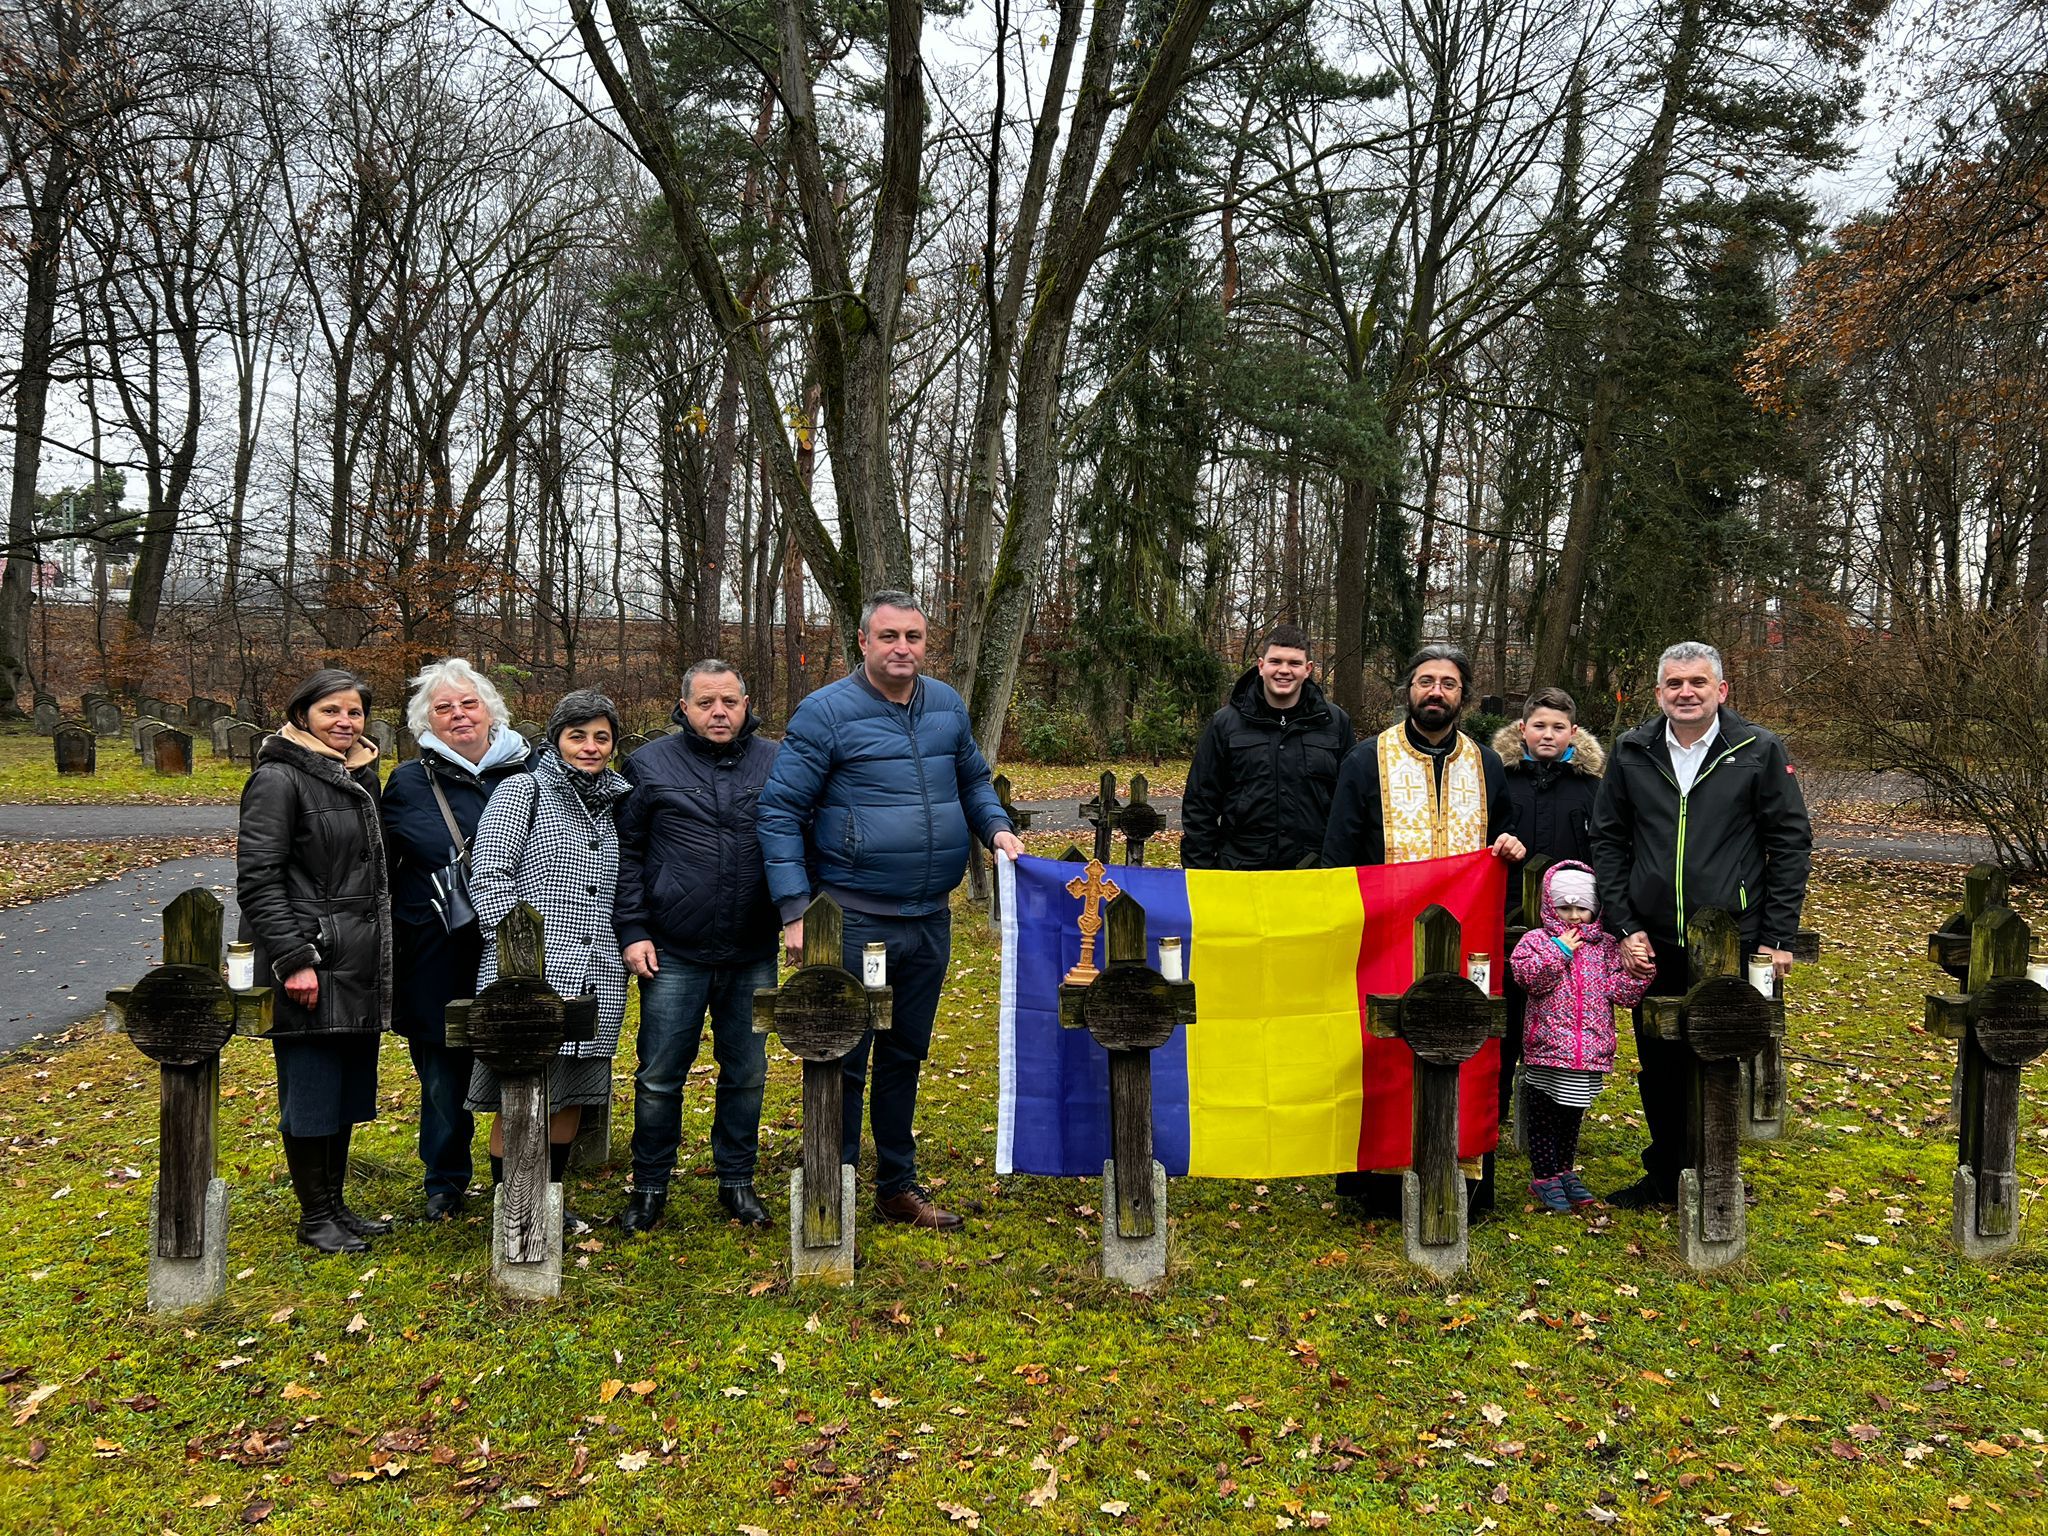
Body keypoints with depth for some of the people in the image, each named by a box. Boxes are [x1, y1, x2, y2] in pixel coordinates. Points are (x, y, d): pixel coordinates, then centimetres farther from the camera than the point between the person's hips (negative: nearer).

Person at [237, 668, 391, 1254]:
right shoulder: (279, 779, -10)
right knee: (310, 1092, 2)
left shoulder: (362, 777, 14)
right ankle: (314, 1217, 15)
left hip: (360, 967, 8)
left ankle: (335, 1205, 27)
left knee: (348, 1091, 15)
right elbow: (257, 878, -15)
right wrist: (292, 959, -20)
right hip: (311, 966, -8)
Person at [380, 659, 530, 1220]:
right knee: (444, 1073, 11)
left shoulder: (526, 773, 5)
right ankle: (445, 1181, 30)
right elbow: (383, 870, 8)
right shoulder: (408, 783, 3)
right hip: (439, 958, 0)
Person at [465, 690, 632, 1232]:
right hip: (529, 976, -6)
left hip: (592, 978, 6)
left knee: (571, 1095, 13)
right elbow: (488, 874, -9)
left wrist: (630, 943, 14)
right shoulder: (523, 790, -2)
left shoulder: (608, 803, 17)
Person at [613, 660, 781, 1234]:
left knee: (746, 1074, 11)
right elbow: (626, 854, 3)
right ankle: (649, 1188, 21)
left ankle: (737, 1182, 26)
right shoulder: (650, 766, 2)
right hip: (673, 955, -1)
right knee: (659, 1078, 5)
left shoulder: (775, 764, 5)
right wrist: (632, 931, -3)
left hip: (752, 957, 2)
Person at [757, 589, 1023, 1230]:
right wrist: (795, 909, -15)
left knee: (905, 1057, 18)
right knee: (844, 1063, 2)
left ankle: (899, 1187, 32)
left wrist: (995, 825, 0)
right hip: (853, 922, -6)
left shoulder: (948, 706, 7)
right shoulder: (826, 712, -10)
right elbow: (779, 811, -10)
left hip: (930, 919, 6)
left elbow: (972, 780, 22)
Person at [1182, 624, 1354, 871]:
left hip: (1315, 871, 1)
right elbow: (1200, 805, 3)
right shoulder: (1225, 723, 2)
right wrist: (1199, 872, -2)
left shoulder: (1336, 723, 5)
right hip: (1240, 867, 0)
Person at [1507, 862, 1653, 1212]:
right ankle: (1544, 1177, 15)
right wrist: (1558, 950, -19)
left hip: (1589, 1051, 4)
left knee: (1572, 1116, 18)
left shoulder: (1606, 946, 8)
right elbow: (1531, 979, -17)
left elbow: (1624, 993, 2)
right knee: (1544, 1115, 4)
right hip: (1547, 1051, -4)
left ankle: (1565, 1171, 32)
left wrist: (1639, 967, -14)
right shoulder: (1537, 939, -2)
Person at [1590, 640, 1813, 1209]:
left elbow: (1791, 844, -1)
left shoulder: (1760, 752, -3)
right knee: (1658, 1065, 12)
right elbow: (1608, 842, 8)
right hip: (1652, 945, 3)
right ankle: (1664, 1177, 28)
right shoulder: (1631, 753, 4)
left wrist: (1778, 936, -5)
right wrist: (1624, 927, 0)